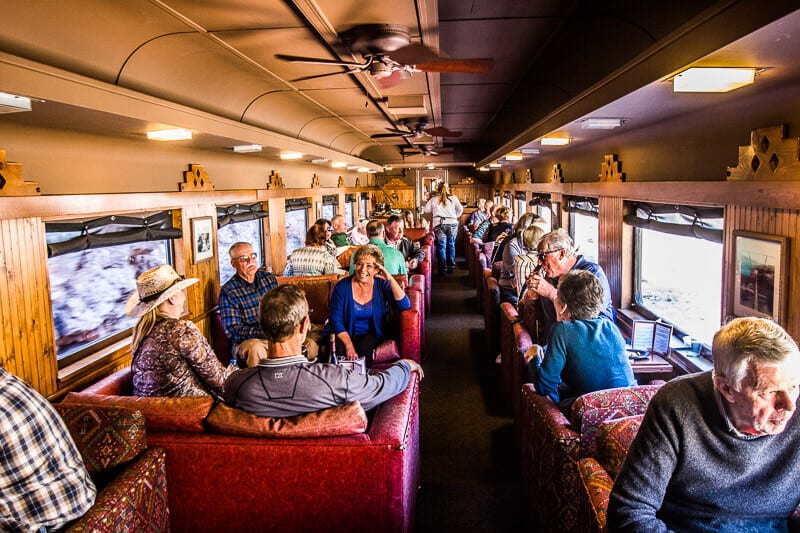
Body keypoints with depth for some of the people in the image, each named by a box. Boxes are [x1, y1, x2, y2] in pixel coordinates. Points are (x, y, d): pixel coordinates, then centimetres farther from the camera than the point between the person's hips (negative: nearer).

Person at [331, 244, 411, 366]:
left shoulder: (381, 285, 0)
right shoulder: (342, 286, -4)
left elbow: (405, 306, -13)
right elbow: (336, 320, -10)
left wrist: (390, 279, -18)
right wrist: (349, 345, -25)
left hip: (370, 335, 1)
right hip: (344, 334, 0)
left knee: (366, 344, -33)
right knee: (338, 347, -33)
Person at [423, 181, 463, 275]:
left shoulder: (433, 199, 7)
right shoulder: (453, 198, 8)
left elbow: (425, 210, 8)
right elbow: (460, 210, 10)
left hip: (439, 224, -1)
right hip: (452, 224, 1)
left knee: (441, 246, 2)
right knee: (451, 245, 14)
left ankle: (443, 269, -3)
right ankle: (451, 267, 19)